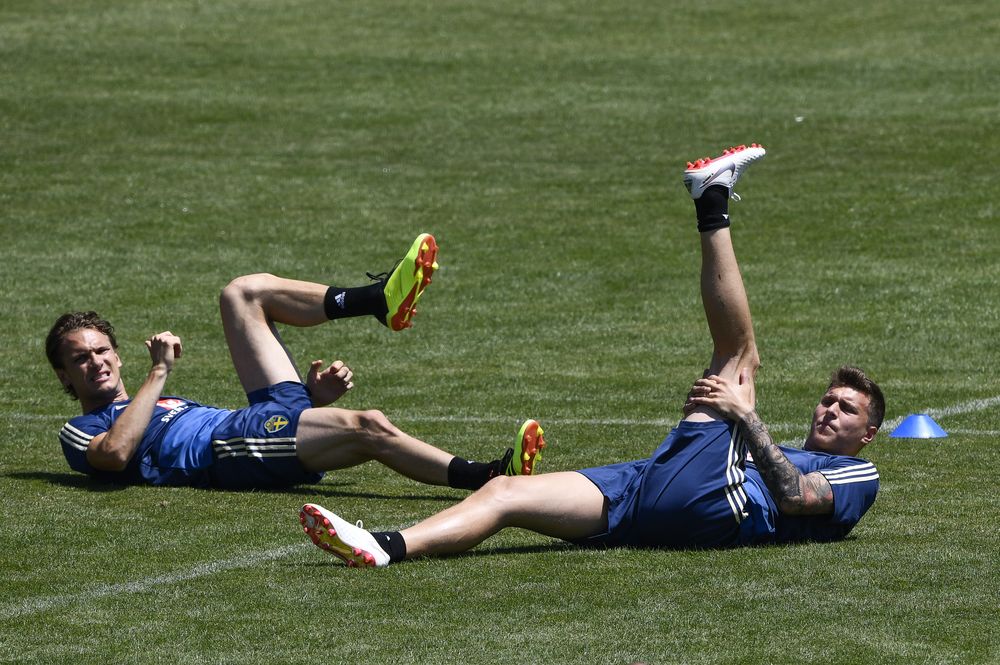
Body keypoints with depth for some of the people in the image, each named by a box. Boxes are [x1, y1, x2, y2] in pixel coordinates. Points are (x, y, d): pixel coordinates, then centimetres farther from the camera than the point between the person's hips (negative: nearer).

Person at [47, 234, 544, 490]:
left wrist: (315, 395, 8)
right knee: (368, 427, -30)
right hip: (228, 450, -8)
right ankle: (489, 477, -38)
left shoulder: (166, 407, 37)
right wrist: (160, 373, -8)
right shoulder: (80, 434, 15)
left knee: (243, 293, 7)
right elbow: (116, 452, -13)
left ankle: (381, 298, -8)